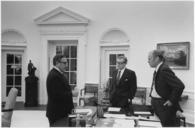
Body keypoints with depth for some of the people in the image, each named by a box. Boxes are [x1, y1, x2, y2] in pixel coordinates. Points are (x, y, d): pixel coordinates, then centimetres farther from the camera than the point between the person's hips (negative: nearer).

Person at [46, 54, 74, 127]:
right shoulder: (54, 76, -19)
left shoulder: (58, 74, 16)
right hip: (57, 114, -11)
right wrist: (72, 93, -15)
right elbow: (57, 95, -26)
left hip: (61, 112, 11)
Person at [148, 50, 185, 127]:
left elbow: (180, 86, -27)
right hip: (156, 105, 9)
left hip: (165, 106, -9)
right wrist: (152, 95, 11)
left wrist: (172, 101, -20)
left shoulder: (164, 70, -22)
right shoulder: (157, 70, 7)